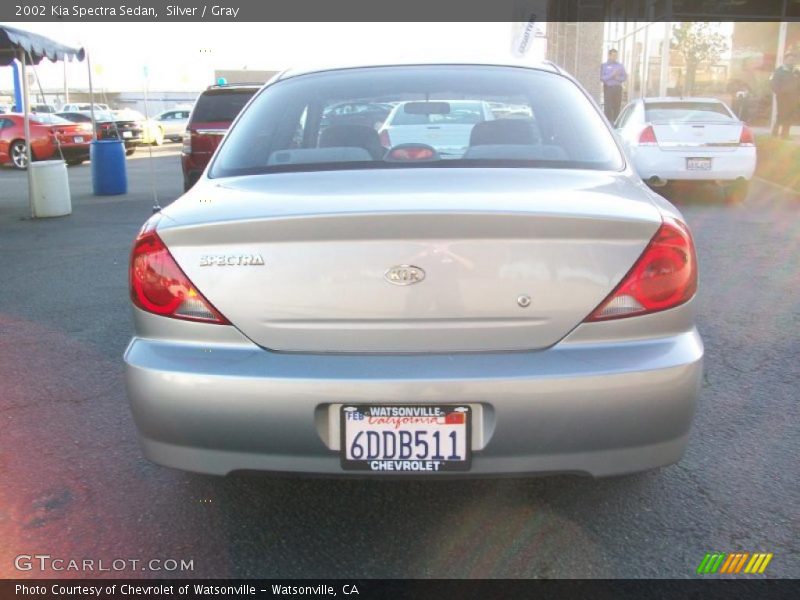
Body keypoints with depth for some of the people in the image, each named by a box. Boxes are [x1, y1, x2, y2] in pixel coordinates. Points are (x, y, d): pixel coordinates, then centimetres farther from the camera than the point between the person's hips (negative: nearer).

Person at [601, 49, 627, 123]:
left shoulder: (620, 65, 13)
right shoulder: (604, 65, 4)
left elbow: (624, 77, 9)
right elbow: (602, 78, -6)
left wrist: (617, 78, -10)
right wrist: (612, 75, -15)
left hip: (618, 88, 3)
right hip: (608, 88, -3)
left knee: (617, 107, 2)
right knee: (608, 107, -8)